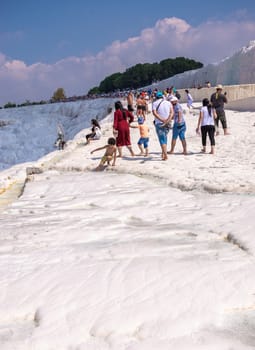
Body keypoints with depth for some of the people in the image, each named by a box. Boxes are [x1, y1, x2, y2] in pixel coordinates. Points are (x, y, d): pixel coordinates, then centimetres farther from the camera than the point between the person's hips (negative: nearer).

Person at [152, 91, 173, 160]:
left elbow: (154, 113, -16)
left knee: (162, 140, -4)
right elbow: (172, 112, -4)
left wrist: (162, 120, -21)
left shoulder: (155, 103, -1)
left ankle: (165, 155, -14)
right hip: (167, 124, 4)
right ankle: (163, 153, 21)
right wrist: (168, 120, -15)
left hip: (159, 123, -3)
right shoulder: (168, 102, 9)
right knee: (164, 138, 20)